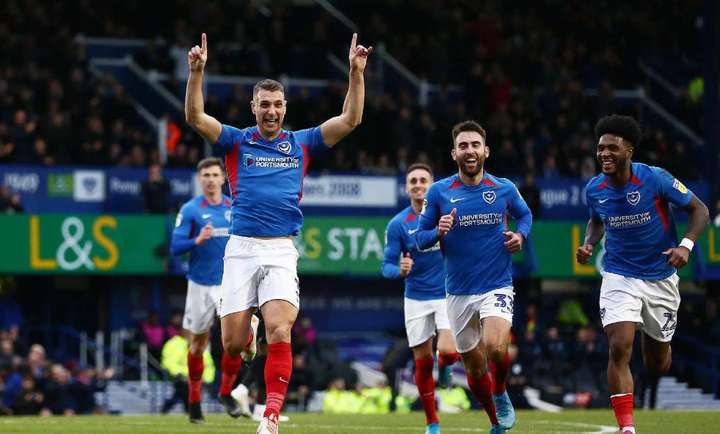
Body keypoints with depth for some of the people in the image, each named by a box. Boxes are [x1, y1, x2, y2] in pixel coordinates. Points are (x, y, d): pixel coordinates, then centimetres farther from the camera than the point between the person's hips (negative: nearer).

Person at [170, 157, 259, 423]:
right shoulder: (190, 210, -5)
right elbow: (175, 246, -10)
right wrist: (197, 240, -26)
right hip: (200, 286, -2)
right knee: (198, 344, 6)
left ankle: (226, 393, 3)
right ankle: (194, 399, 23)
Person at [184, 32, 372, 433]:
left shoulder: (301, 143, 12)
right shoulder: (237, 141, 9)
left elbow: (351, 119, 7)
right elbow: (196, 117, -5)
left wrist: (356, 71, -4)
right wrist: (197, 70, -18)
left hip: (281, 251, 0)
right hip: (241, 249, 0)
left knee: (279, 332, -21)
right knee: (233, 343, -3)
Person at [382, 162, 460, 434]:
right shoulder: (398, 224, -6)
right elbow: (387, 266, -6)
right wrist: (400, 270, -27)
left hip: (448, 295, 0)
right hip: (416, 299, 0)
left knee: (448, 351, -20)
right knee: (422, 363, 2)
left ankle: (444, 366, 19)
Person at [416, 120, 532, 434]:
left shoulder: (504, 189, -1)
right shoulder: (439, 192, -2)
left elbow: (525, 214, 19)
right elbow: (420, 237, 3)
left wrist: (520, 235, -2)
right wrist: (439, 232, -18)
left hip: (497, 287, -2)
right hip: (458, 293, 2)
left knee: (495, 347, -28)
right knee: (475, 368, 9)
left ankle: (501, 394, 3)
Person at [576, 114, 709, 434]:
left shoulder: (655, 179, -17)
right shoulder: (594, 189, -6)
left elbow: (699, 210, -7)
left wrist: (686, 245, -23)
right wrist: (589, 243, -4)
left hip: (660, 278, -1)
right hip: (619, 278, 1)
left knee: (657, 366, 11)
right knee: (619, 348, -22)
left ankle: (657, 343, 51)